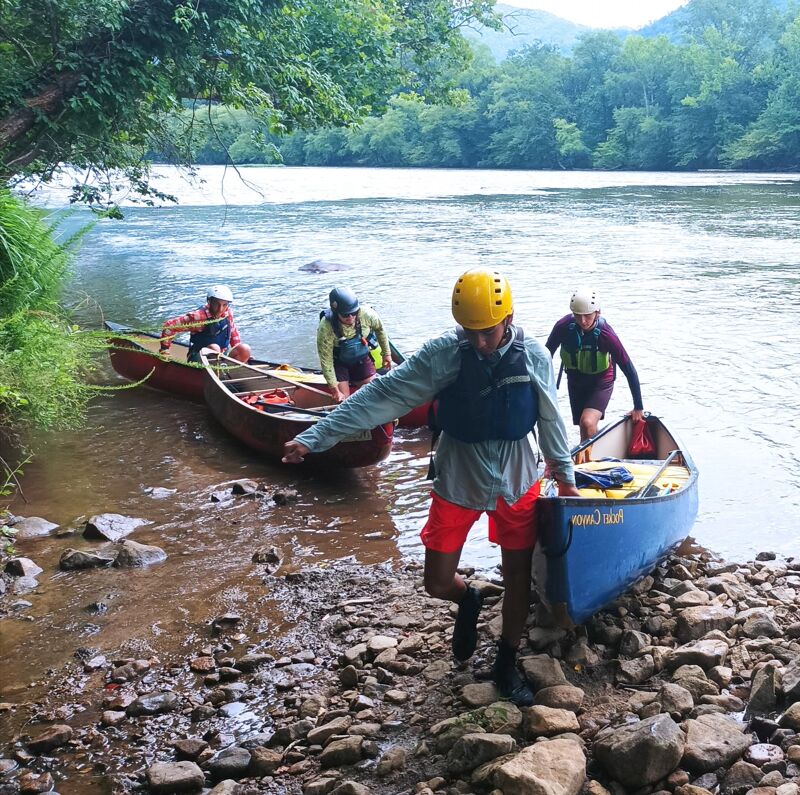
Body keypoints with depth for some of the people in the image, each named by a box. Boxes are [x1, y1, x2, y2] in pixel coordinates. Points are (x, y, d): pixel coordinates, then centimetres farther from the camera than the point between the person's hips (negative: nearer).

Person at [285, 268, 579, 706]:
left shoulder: (534, 357, -12)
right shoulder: (444, 353, -19)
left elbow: (550, 420, 1)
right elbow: (382, 395, -22)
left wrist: (565, 476, 12)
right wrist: (314, 437, -27)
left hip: (517, 484, 1)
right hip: (457, 483, -1)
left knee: (519, 580, 10)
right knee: (437, 583, 4)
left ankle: (506, 666, 33)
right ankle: (468, 600, 41)